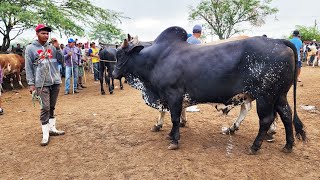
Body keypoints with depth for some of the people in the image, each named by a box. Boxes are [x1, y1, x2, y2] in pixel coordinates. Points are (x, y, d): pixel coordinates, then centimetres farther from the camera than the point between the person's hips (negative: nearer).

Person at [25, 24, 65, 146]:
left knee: (52, 107, 12)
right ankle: (45, 134, 0)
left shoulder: (52, 47, 8)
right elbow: (28, 68, -3)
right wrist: (31, 84, -8)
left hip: (55, 81, 4)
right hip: (42, 83, -4)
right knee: (45, 107, -6)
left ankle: (52, 128, 22)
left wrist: (57, 48, -5)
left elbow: (60, 60, 7)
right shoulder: (30, 48, -1)